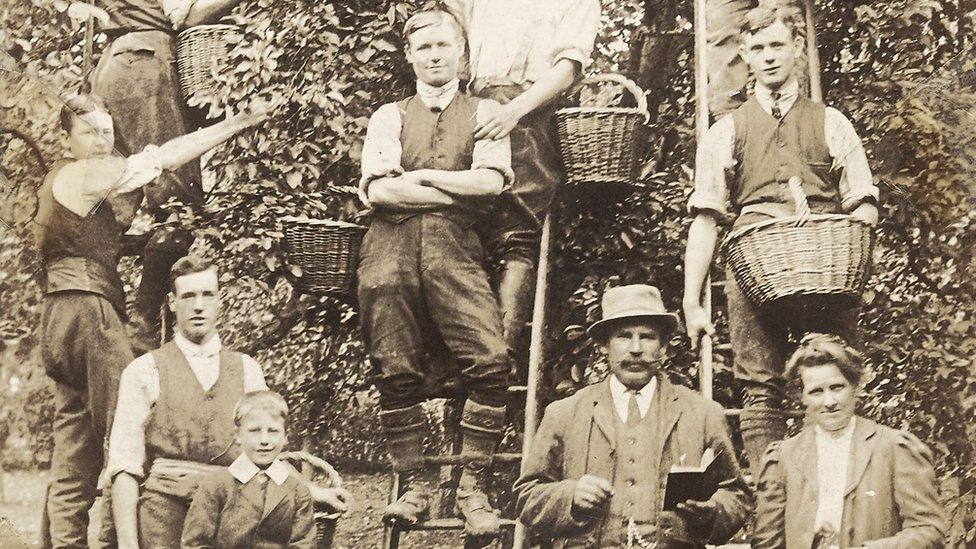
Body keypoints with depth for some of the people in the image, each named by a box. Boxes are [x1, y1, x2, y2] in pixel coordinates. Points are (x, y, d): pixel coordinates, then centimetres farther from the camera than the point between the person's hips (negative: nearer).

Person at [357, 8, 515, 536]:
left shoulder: (484, 113, 17)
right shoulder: (390, 116, 18)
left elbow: (491, 180, 0)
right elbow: (378, 189, 2)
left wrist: (419, 177, 3)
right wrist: (460, 191, 0)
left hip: (454, 251, -1)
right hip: (390, 250, 1)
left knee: (490, 361, -18)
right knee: (396, 373, -3)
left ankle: (472, 487, -10)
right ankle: (413, 487, 8)